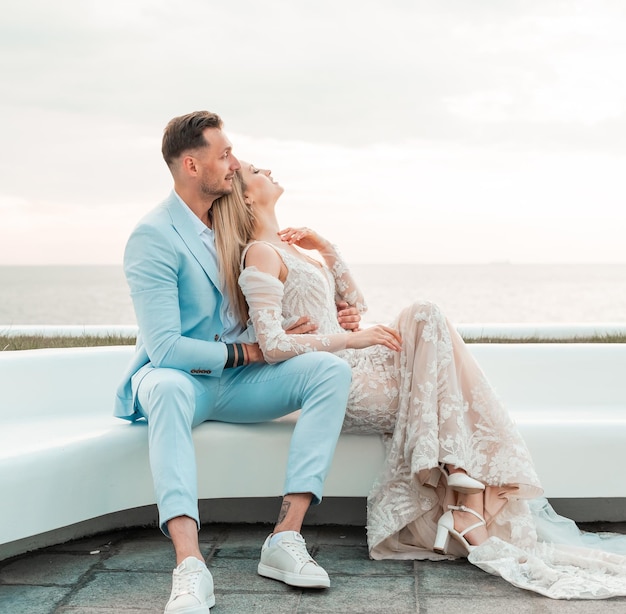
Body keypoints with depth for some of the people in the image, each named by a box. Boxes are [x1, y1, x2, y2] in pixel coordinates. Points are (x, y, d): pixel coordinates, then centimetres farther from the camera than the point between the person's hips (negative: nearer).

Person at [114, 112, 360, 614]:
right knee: (168, 387, -42)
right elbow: (165, 347, -22)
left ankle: (287, 537, -29)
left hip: (235, 381, 6)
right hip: (180, 377, -6)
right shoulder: (154, 237, -14)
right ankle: (190, 565, -51)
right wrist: (249, 352, -16)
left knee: (332, 369, -18)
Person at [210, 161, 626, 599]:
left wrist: (326, 250, 12)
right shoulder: (261, 254, -7)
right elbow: (273, 345, -19)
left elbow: (356, 303, 22)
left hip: (348, 367, 8)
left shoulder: (289, 250, 21)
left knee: (424, 318, -11)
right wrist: (351, 339, -17)